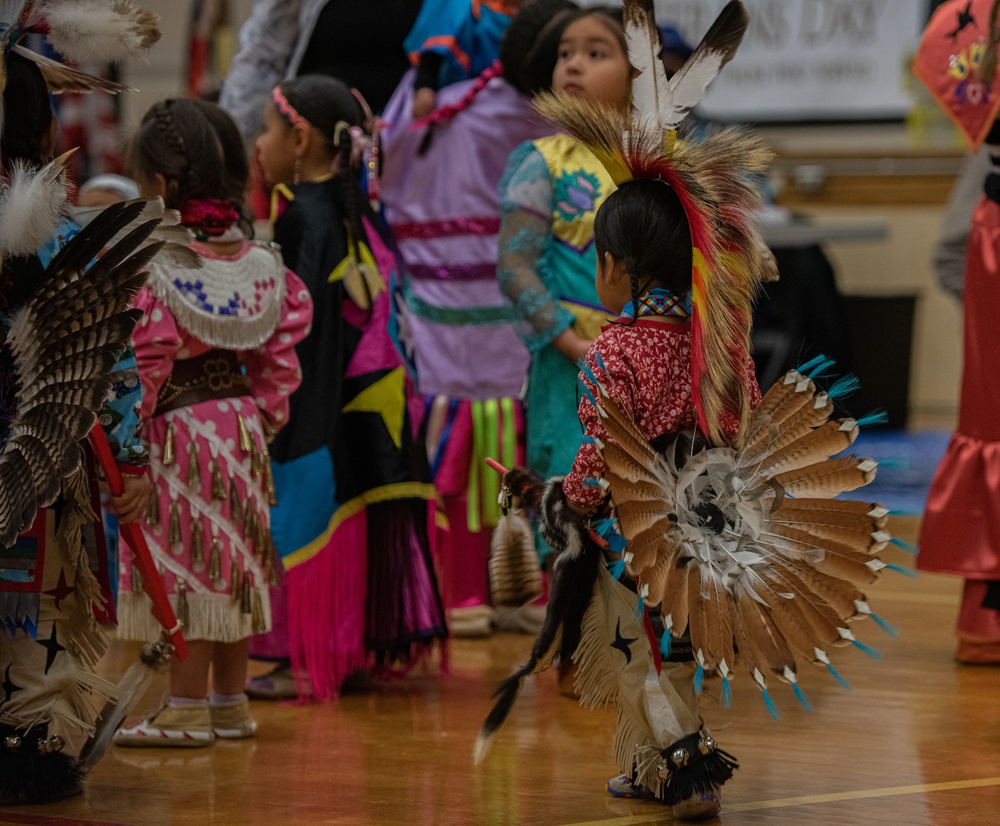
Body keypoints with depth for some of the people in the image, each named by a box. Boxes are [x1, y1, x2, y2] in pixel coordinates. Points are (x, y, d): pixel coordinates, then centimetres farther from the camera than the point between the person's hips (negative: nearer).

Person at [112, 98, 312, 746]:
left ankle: (188, 709, 5)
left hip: (178, 424, -7)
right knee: (232, 558, 14)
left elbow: (146, 358, -18)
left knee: (183, 563, 1)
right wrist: (266, 414, 13)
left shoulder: (154, 264, -18)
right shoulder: (259, 260, 1)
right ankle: (232, 702, 23)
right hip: (240, 425, 7)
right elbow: (283, 344, 4)